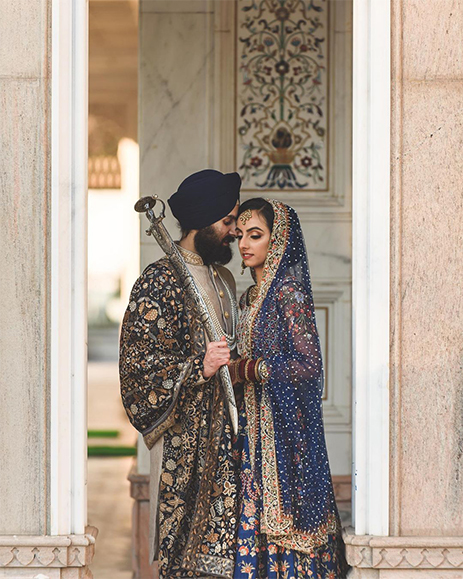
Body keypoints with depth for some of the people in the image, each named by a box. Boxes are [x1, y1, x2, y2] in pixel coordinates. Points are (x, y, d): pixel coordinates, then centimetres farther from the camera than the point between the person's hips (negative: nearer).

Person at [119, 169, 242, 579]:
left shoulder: (224, 280, 16)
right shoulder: (160, 281, -10)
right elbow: (140, 361, -16)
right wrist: (199, 367, -26)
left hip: (223, 434, 7)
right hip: (183, 439, -7)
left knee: (218, 543, 5)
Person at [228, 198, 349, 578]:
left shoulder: (289, 294, -13)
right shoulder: (251, 298, 14)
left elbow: (309, 365, -18)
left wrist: (244, 369, -14)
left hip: (284, 426, -8)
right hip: (256, 425, 8)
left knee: (281, 519, -5)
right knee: (256, 517, 7)